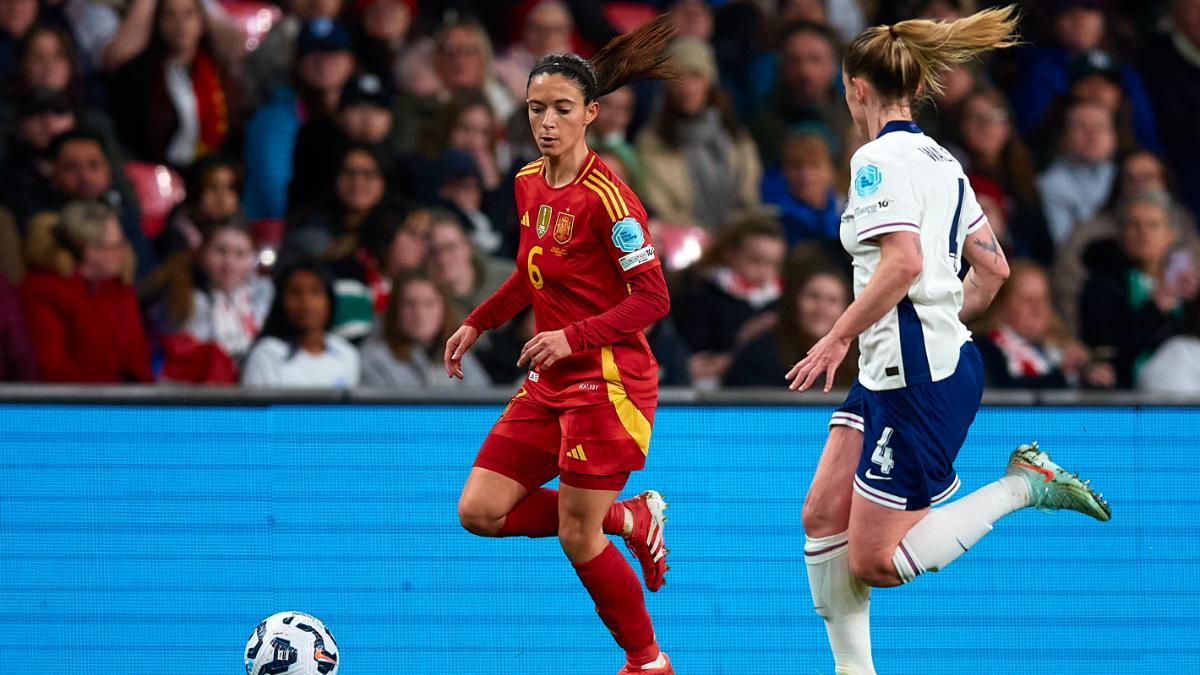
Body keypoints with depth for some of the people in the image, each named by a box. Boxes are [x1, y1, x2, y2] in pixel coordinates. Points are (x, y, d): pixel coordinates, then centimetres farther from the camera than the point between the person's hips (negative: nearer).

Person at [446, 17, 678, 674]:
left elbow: (652, 299, -19)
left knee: (578, 539, -7)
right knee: (480, 511, 1)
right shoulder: (529, 184, 6)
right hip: (550, 382, 8)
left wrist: (574, 337, -29)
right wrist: (477, 324, 19)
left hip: (607, 379, -8)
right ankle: (632, 519, 17)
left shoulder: (605, 197, -18)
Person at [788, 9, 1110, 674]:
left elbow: (903, 263, -27)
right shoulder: (940, 160, 14)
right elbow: (991, 267, 17)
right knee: (823, 518, 9)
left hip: (919, 380, -10)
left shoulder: (880, 158, -14)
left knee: (873, 564, -5)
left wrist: (839, 338, -19)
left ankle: (1023, 485, -2)